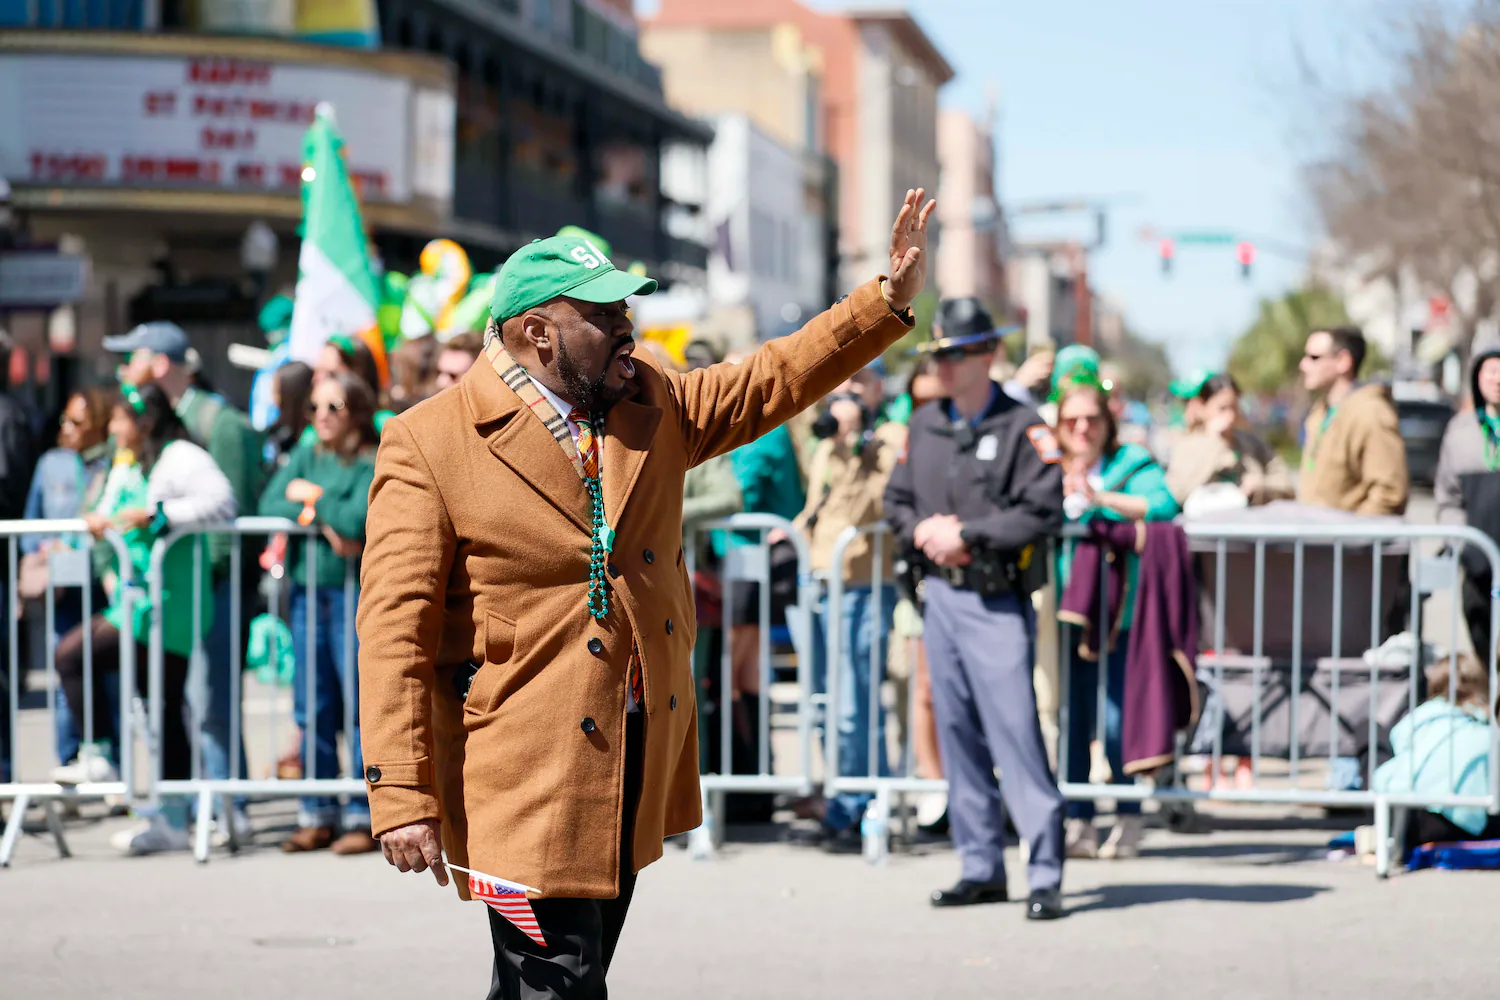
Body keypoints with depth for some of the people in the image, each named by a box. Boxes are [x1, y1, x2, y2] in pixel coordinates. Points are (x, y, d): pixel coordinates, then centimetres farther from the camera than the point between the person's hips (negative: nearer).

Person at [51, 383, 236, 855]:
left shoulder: (181, 458, -11)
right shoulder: (125, 466, 18)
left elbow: (221, 502, -25)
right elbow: (114, 513, 28)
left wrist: (157, 514, -28)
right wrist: (99, 520, 5)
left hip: (163, 606, -10)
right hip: (136, 601, 10)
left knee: (72, 656, -13)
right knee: (166, 712, 10)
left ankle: (100, 758, -5)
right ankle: (172, 822, 14)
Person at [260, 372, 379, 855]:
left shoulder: (376, 464, -3)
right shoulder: (304, 458, 15)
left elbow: (358, 519, -18)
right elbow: (269, 507, 2)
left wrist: (311, 498, -3)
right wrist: (323, 521, -11)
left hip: (357, 595, -6)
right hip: (307, 593, 6)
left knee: (362, 706, -5)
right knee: (312, 709, 7)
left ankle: (364, 817, 1)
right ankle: (317, 815, 14)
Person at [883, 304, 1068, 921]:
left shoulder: (1022, 428, -7)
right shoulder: (923, 425, 12)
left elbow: (1044, 511, -14)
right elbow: (896, 499, 18)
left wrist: (966, 534, -14)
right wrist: (922, 531, -4)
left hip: (996, 599, -6)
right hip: (939, 594, 6)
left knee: (1015, 729, -10)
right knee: (958, 732, 9)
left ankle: (1046, 875, -7)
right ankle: (982, 869, 17)